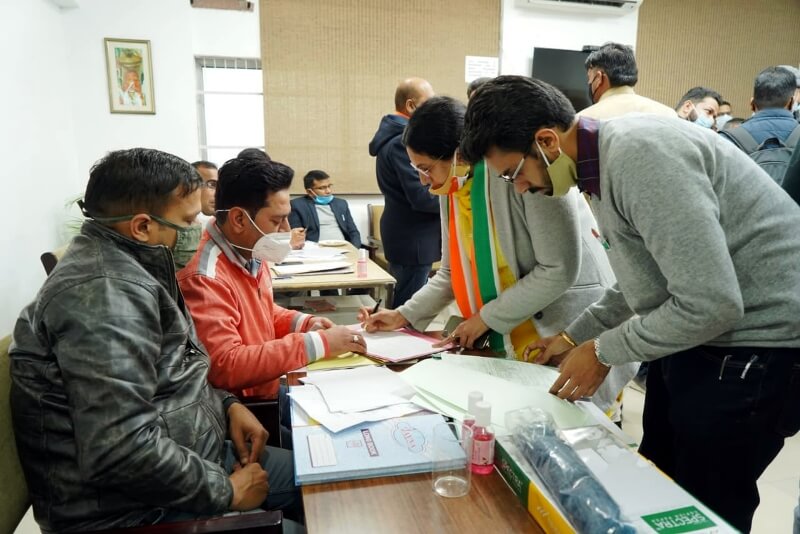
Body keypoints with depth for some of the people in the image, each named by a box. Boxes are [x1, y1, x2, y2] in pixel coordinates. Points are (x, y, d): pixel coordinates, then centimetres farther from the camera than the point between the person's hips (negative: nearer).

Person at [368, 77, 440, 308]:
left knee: (403, 305, 20)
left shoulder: (394, 134, 13)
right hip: (413, 238, -11)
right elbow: (421, 197, -24)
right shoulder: (403, 140, -20)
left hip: (407, 234, 11)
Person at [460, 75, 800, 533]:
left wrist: (604, 352, -15)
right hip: (695, 333, 9)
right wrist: (575, 336, 13)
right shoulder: (604, 162, 5)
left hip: (757, 340, -9)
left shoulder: (639, 154, -26)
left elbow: (712, 303, -28)